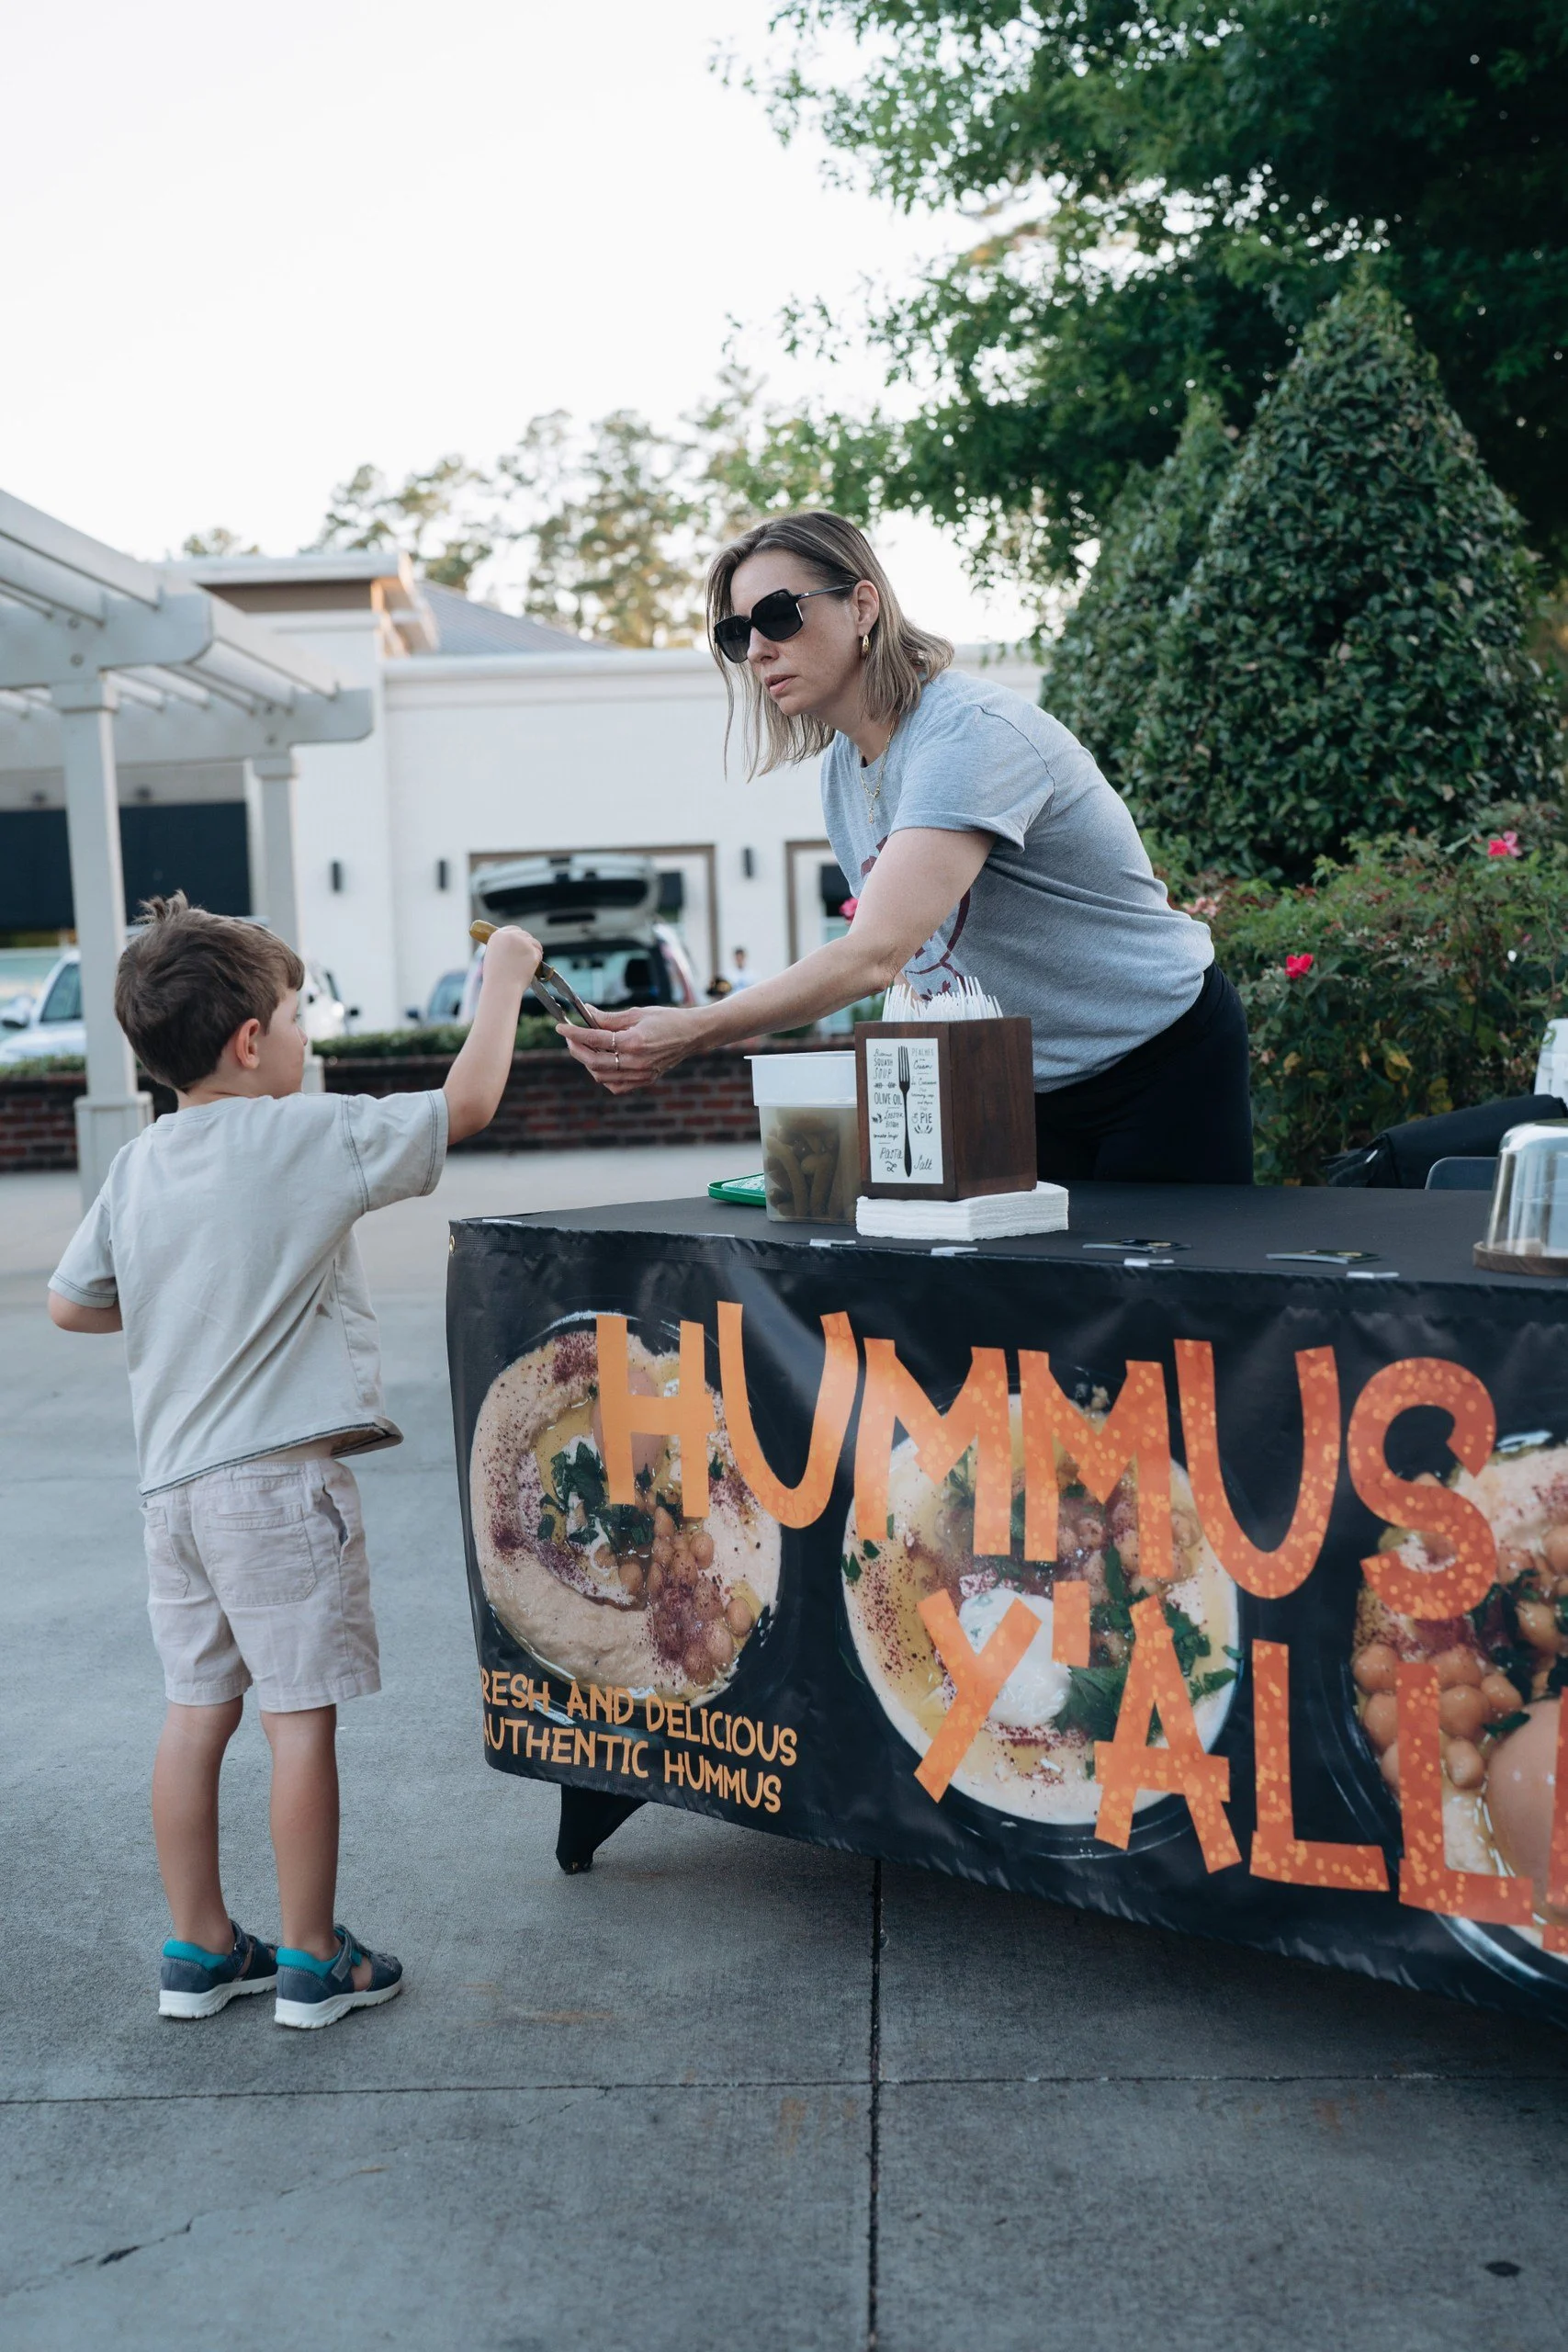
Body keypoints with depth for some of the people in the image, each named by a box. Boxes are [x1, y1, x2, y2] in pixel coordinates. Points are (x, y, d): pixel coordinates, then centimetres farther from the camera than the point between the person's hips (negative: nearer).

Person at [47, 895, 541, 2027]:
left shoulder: (139, 1165, 8)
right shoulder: (307, 1136, -12)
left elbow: (71, 1302, 16)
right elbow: (466, 1104, -7)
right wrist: (504, 978, 5)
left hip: (175, 1481, 7)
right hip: (280, 1477, -7)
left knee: (196, 1711, 14)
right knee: (302, 1718, 3)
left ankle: (200, 1950, 26)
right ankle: (314, 1962, 13)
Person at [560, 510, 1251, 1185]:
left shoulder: (970, 733, -26)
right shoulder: (842, 770, 1)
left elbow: (874, 955, -38)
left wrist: (691, 1031, -43)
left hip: (1163, 1058, -7)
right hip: (1027, 1086, 7)